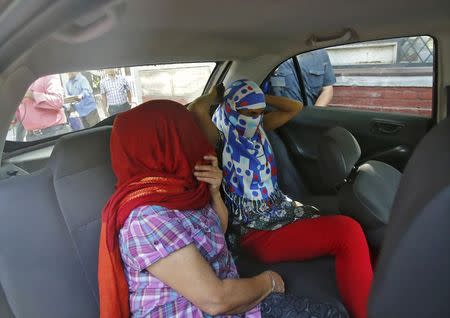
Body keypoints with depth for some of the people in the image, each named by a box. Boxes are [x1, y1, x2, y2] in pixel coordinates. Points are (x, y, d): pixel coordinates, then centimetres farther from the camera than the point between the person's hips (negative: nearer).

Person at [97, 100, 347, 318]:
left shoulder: (172, 189, -2)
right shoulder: (148, 217, -28)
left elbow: (219, 229, 13)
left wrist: (214, 190, -7)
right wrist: (267, 282, -10)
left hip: (225, 297, 7)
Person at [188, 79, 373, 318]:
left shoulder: (257, 127, 15)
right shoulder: (220, 139, -6)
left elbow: (295, 107, 18)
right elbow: (196, 110, -26)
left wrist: (260, 97, 14)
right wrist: (214, 96, -3)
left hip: (281, 208, 8)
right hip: (257, 230, -7)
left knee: (350, 233, -16)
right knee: (348, 232, -24)